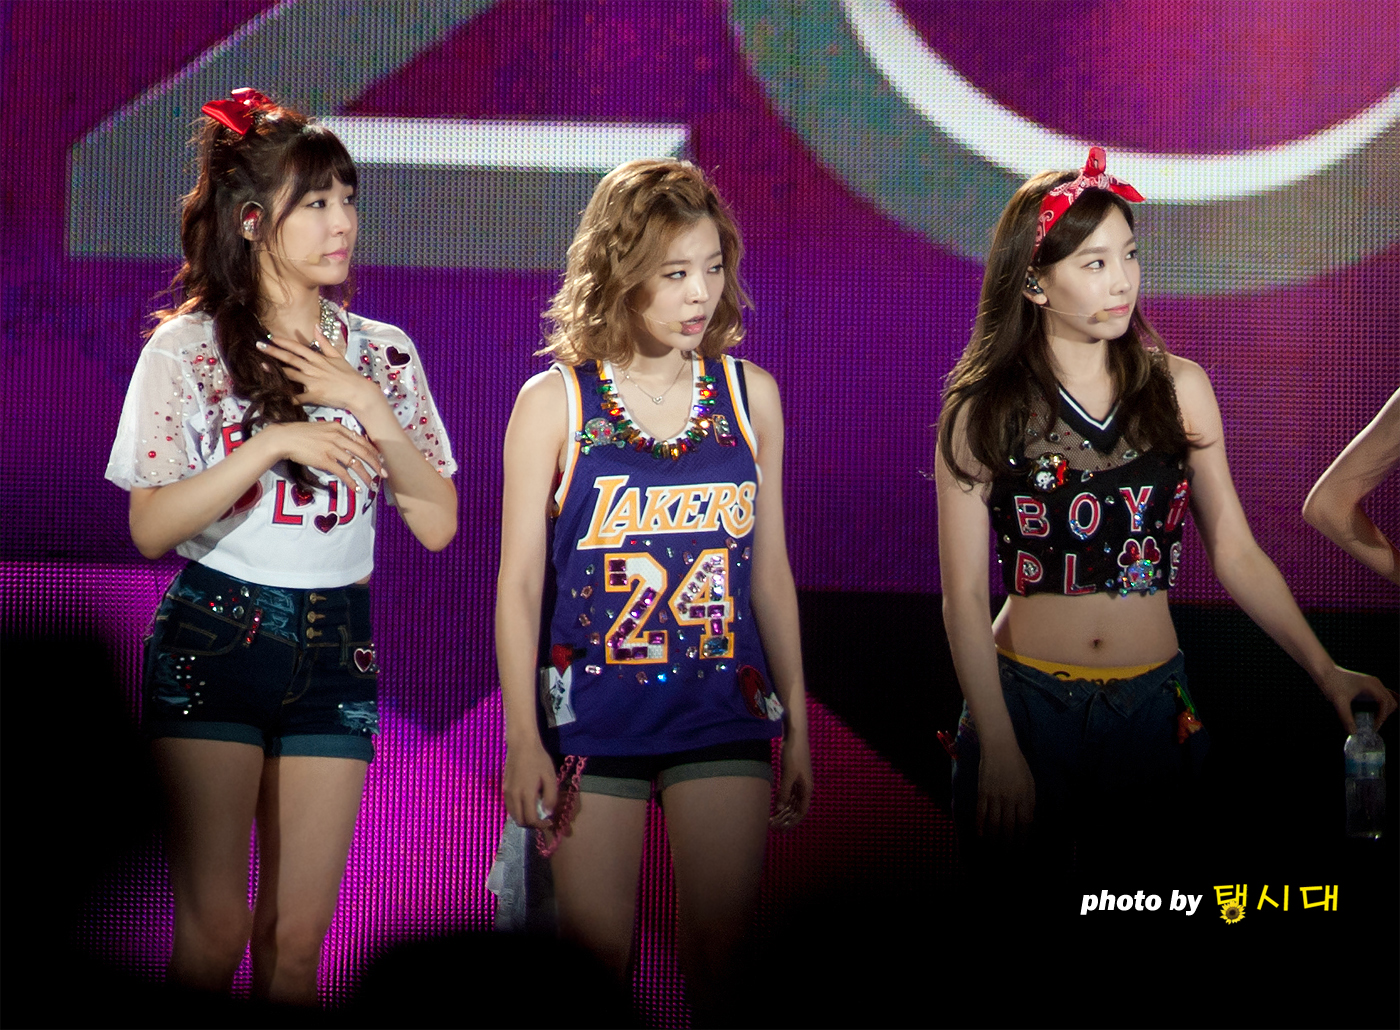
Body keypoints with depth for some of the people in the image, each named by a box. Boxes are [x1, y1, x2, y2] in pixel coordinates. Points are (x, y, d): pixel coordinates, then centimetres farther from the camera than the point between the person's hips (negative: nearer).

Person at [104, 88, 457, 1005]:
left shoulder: (382, 354, 8)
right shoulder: (186, 349, -2)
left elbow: (438, 524, 0)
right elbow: (151, 527, -10)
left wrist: (368, 405, -10)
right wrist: (273, 444, -19)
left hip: (336, 647, 3)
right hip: (214, 641, -3)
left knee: (296, 935, 3)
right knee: (213, 928, -6)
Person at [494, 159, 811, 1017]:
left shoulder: (750, 394, 5)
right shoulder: (554, 404, -3)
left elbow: (770, 572, 10)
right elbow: (520, 582, -2)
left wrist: (798, 726, 11)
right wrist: (523, 738, -6)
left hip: (724, 712, 2)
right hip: (593, 717, -2)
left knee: (723, 963, 2)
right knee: (595, 965, 2)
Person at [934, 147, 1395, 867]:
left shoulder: (1179, 389, 1)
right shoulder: (981, 414, -6)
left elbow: (1236, 551, 3)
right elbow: (964, 595, -6)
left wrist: (1324, 669, -8)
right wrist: (997, 748, -11)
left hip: (1152, 705, 2)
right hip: (1025, 700, -2)